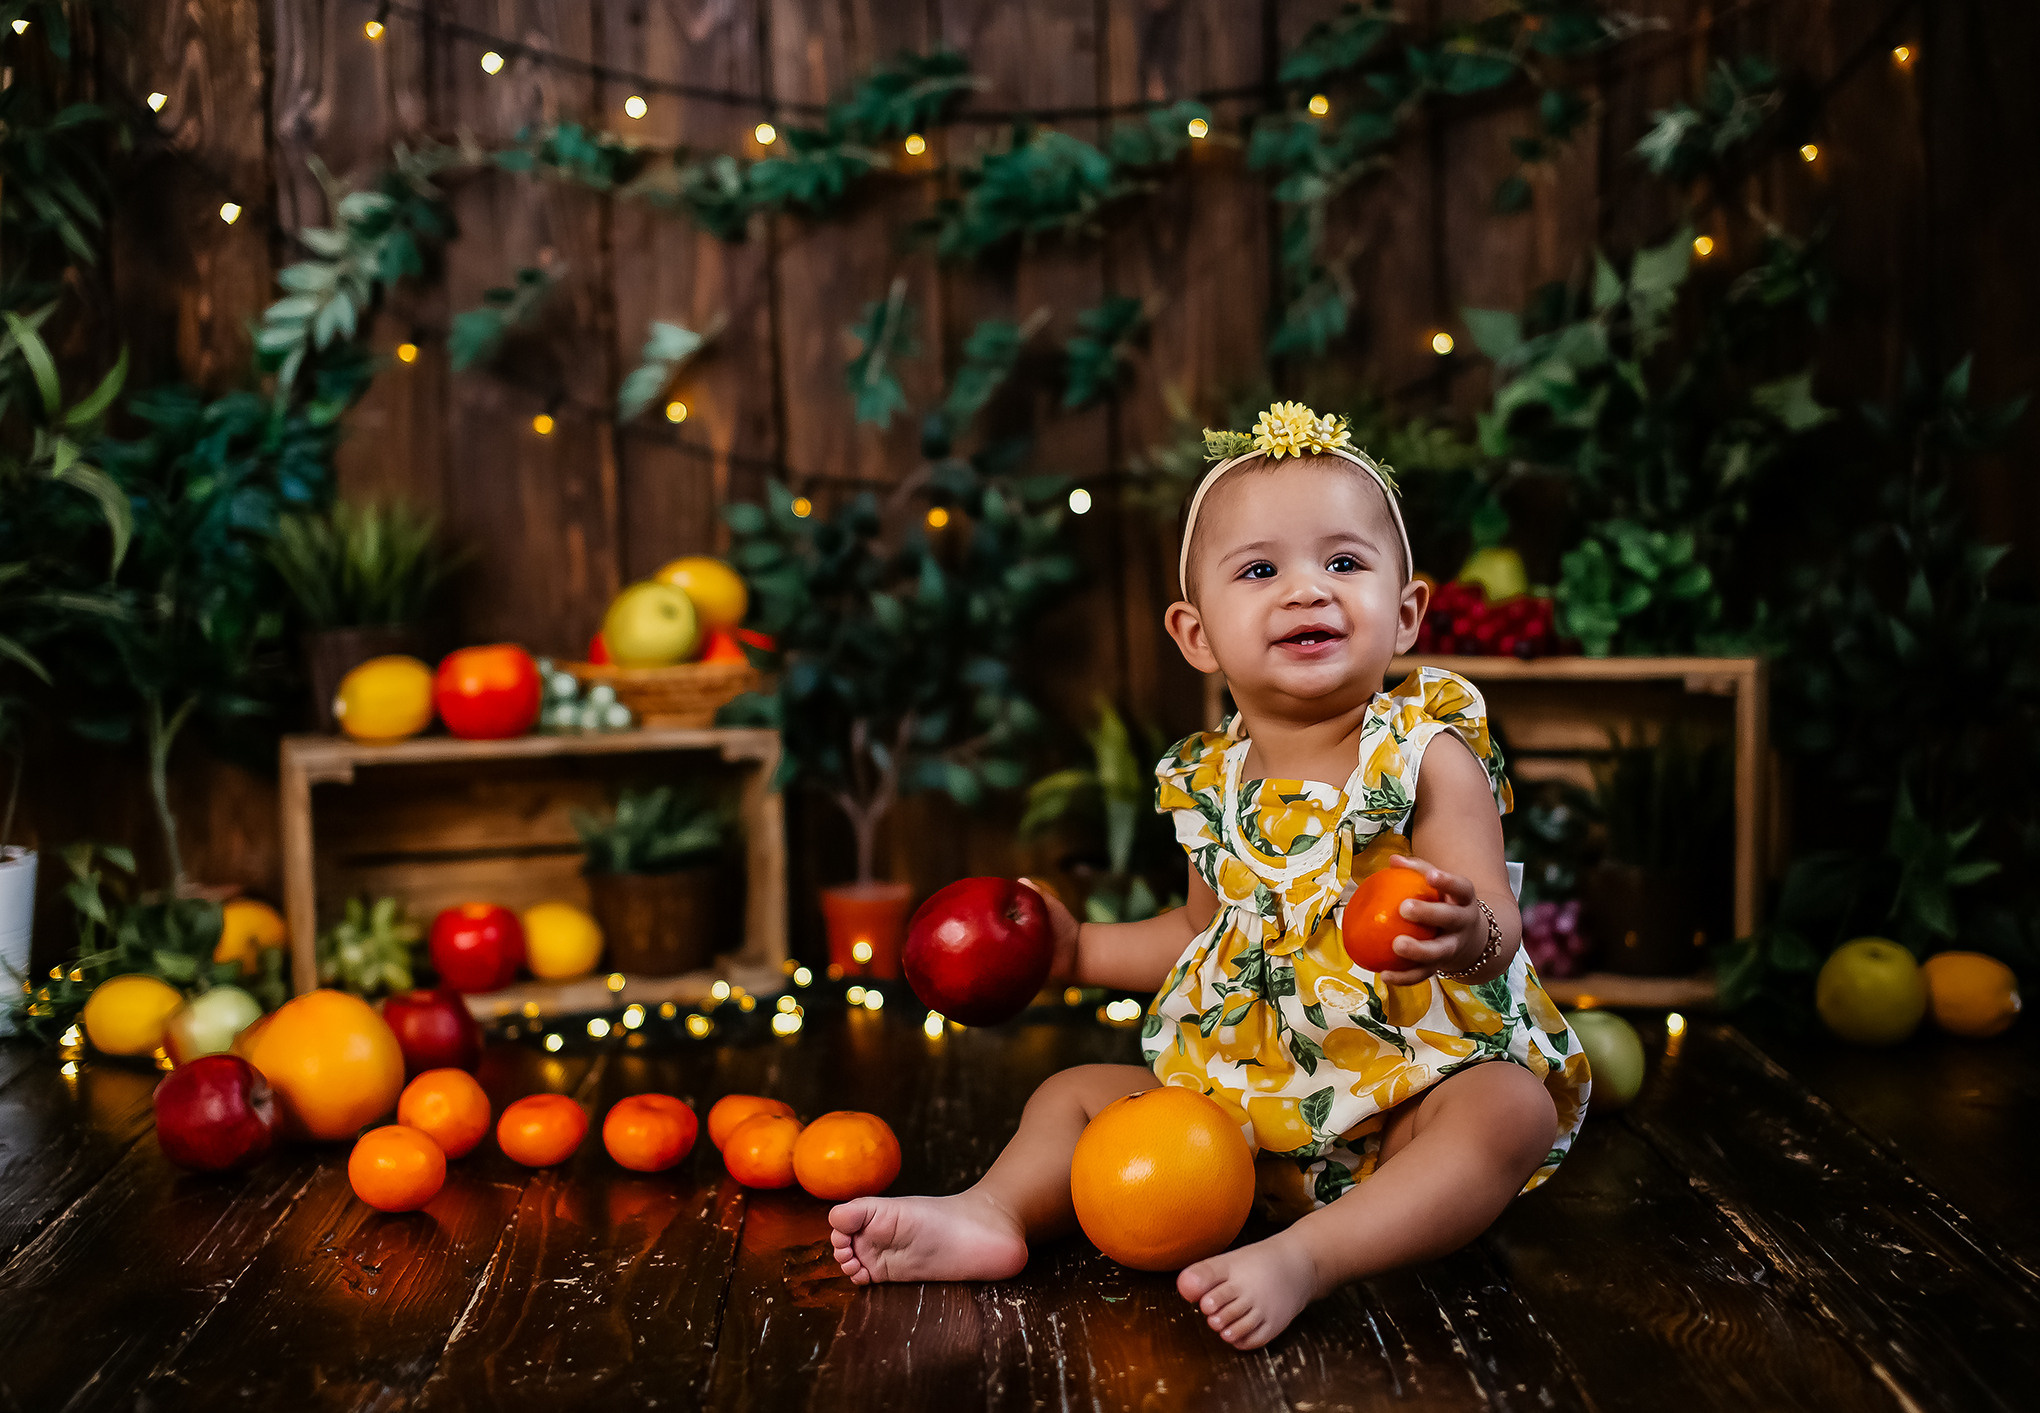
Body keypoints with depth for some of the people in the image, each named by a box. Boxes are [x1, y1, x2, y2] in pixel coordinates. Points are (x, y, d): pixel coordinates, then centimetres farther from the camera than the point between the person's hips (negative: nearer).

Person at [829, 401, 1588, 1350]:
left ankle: (1303, 1257, -44)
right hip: (1244, 1100, 5)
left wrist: (1470, 935, -43)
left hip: (1411, 1085, -5)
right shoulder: (1212, 782, 3)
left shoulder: (1428, 756, -11)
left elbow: (1498, 928, -20)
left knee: (1511, 1110, -34)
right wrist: (1079, 948, 18)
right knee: (1075, 1092, 4)